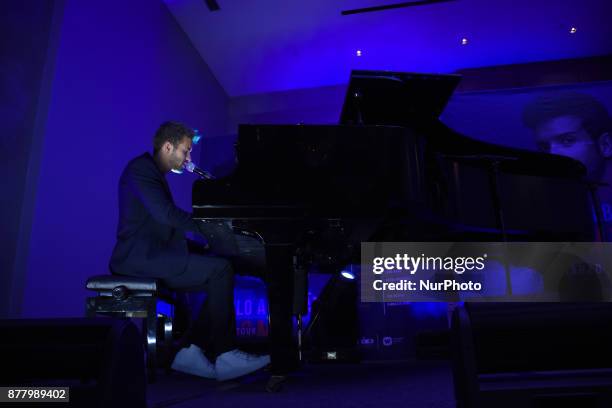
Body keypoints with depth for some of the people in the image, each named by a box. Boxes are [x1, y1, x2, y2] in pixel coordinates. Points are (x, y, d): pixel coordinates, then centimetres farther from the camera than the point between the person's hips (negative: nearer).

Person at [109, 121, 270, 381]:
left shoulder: (154, 173, 23)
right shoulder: (141, 168, -7)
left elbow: (166, 223, 20)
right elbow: (166, 213, -22)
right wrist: (208, 228, -12)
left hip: (151, 255, 10)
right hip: (140, 257, -10)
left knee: (217, 278, -1)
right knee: (221, 271, -21)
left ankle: (192, 351, -3)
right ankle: (225, 357, -15)